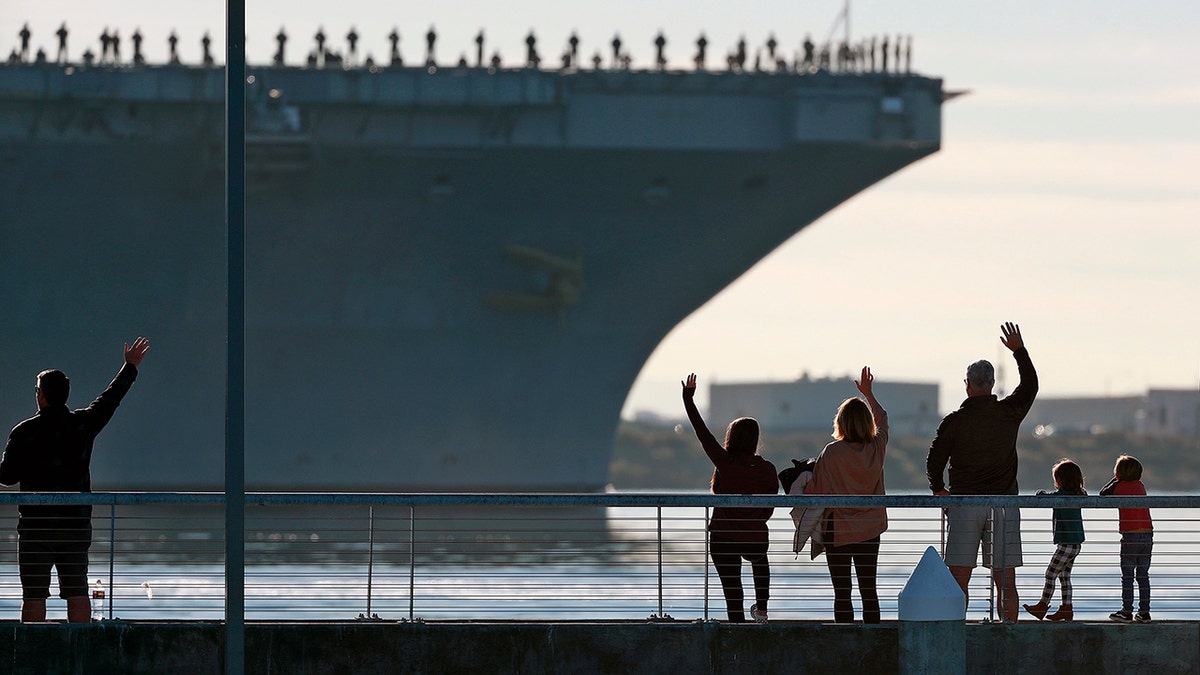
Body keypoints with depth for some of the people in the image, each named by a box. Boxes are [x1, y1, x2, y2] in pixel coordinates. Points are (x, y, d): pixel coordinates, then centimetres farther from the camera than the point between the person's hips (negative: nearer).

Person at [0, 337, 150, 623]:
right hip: (77, 524, 3)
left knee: (34, 596, -1)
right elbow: (110, 399, 17)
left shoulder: (23, 433, -7)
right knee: (77, 592, 3)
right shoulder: (83, 423, 1)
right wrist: (130, 366, 32)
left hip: (36, 526, -3)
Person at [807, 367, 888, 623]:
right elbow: (882, 419, 20)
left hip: (837, 530, -4)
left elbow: (817, 490, -8)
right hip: (870, 530, 4)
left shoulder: (832, 452, -12)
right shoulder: (876, 448, -2)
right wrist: (868, 392, 35)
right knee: (869, 590, 8)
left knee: (842, 593, -1)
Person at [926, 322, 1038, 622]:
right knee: (1006, 582, 1)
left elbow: (934, 461, 3)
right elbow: (1030, 385, 20)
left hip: (964, 504, -2)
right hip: (1004, 504, 2)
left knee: (959, 581, 0)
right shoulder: (1009, 412, 0)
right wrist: (1019, 350, 27)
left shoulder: (954, 421, -4)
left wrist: (938, 488, 22)